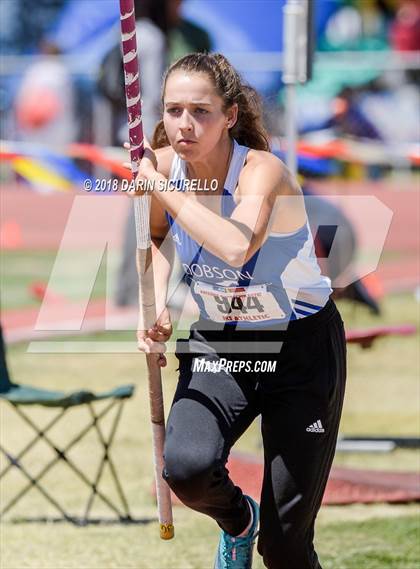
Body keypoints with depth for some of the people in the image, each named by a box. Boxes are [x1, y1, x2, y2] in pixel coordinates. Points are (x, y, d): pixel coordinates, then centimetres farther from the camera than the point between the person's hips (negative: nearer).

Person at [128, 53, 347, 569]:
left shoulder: (262, 171, -26)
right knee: (186, 467, -27)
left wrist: (160, 186, -37)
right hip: (218, 345, 4)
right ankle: (237, 521, 8)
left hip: (301, 349, -4)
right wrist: (158, 305, -3)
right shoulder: (163, 165, -10)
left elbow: (236, 247, -48)